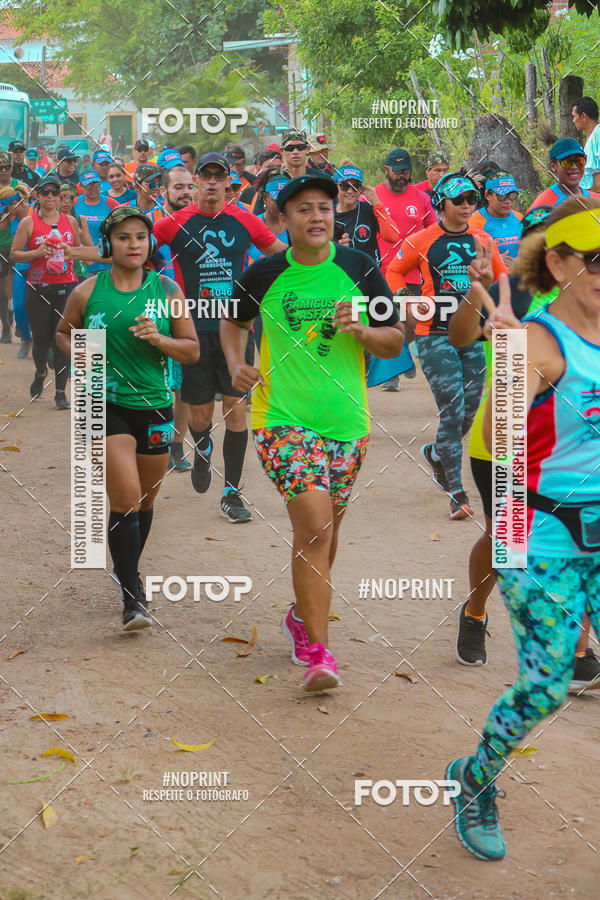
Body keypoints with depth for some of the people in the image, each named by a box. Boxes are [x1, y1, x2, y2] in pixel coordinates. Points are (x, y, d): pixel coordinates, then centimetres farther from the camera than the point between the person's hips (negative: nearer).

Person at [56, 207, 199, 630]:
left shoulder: (167, 290, 2)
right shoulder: (87, 292, 0)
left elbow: (192, 350, 4)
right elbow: (64, 332, 16)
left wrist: (159, 339, -15)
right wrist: (79, 355, -4)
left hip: (155, 405, 3)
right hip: (106, 405, -2)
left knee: (145, 501, 14)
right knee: (126, 500, -13)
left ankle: (127, 573, 38)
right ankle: (132, 597, -7)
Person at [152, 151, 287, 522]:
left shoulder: (245, 221, 3)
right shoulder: (176, 223, -2)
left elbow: (283, 254, 19)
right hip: (195, 328, -1)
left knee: (237, 409, -5)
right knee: (200, 415, 4)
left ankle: (232, 492, 5)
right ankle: (203, 451, 40)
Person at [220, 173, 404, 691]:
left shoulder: (359, 269, 2)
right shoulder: (265, 274, 0)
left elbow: (396, 341, 6)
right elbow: (233, 322, 18)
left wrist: (362, 331, -14)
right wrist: (237, 367, 2)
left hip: (345, 419, 3)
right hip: (282, 417, -3)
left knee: (324, 531, 15)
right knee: (314, 527, -16)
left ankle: (304, 616, 41)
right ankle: (318, 651, -10)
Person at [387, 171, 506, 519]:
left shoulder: (483, 241, 8)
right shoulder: (422, 241, -2)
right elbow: (394, 271, 10)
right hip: (435, 335, -4)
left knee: (469, 413, 8)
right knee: (453, 411, -12)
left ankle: (436, 453, 40)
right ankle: (456, 493, -6)